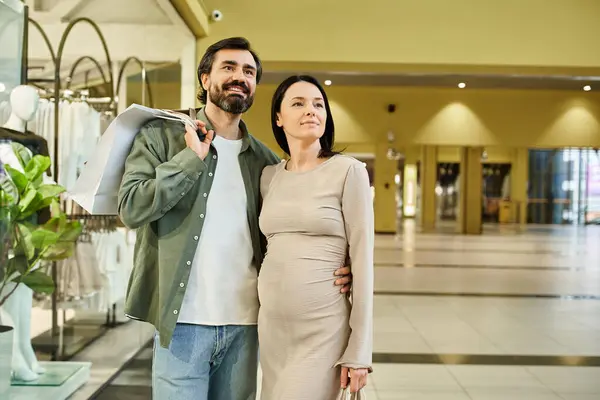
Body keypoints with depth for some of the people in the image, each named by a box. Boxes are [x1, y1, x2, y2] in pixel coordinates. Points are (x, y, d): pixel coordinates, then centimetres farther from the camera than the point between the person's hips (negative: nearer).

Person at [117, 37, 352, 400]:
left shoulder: (264, 159, 10)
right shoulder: (162, 135, 1)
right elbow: (132, 209, -11)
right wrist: (192, 158, -12)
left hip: (245, 322, 4)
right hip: (183, 321, -3)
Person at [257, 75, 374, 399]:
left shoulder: (348, 171, -7)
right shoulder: (269, 176, 8)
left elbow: (362, 259, -9)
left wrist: (359, 349, -11)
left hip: (324, 330, -5)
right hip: (272, 327, 5)